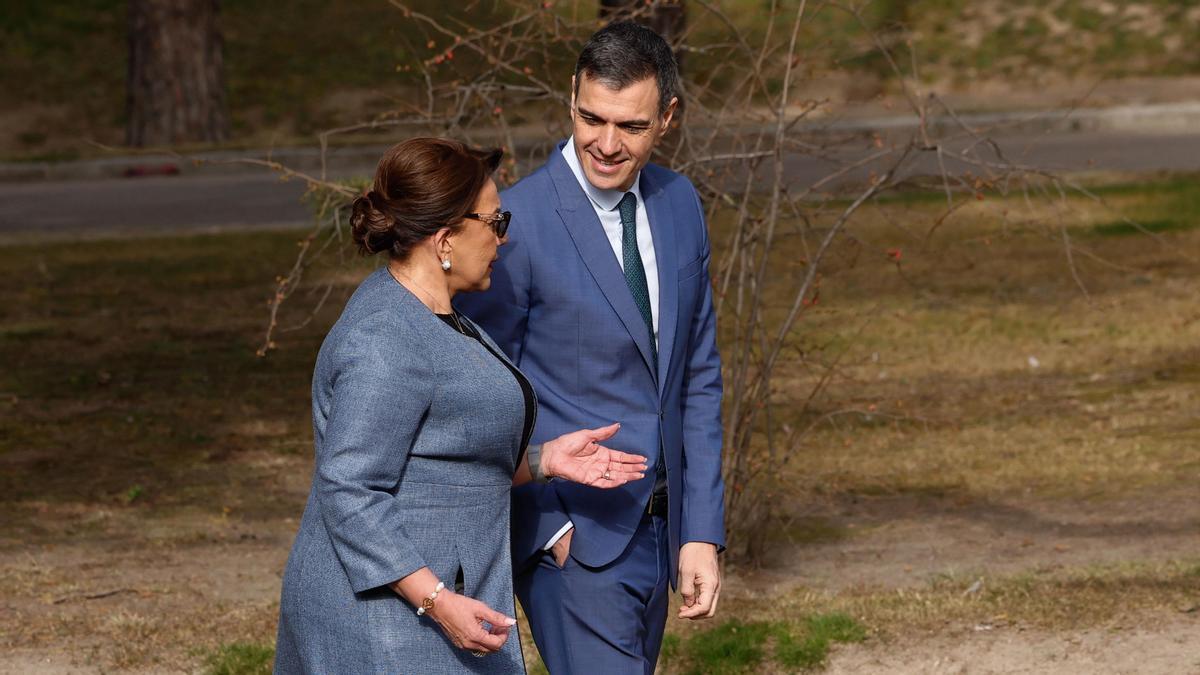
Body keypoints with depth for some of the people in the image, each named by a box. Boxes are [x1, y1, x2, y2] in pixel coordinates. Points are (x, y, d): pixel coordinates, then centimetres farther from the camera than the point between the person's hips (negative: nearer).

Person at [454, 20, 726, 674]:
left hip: (654, 533, 7)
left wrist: (702, 532, 5)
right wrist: (548, 528, -14)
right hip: (569, 538, -7)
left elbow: (697, 378, 10)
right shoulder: (516, 222, -15)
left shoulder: (679, 205, 5)